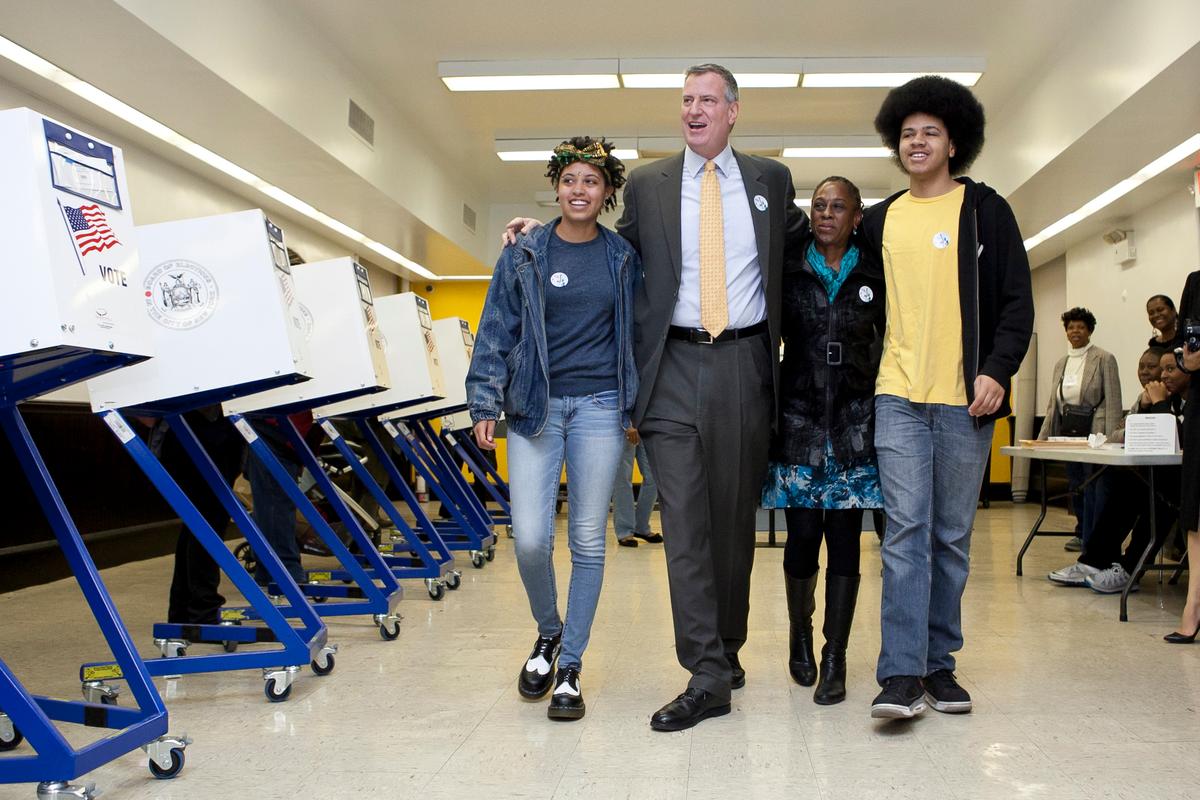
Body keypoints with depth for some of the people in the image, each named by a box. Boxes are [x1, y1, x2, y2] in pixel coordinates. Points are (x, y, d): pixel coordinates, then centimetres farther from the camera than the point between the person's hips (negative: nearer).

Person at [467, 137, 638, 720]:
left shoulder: (624, 258, 8)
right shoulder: (523, 256, 6)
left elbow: (639, 333, 10)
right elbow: (496, 333, 5)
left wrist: (639, 409, 5)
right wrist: (485, 405, -2)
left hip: (600, 407, 0)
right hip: (535, 406, 0)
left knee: (588, 540, 2)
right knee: (530, 539, -7)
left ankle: (570, 667, 15)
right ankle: (548, 632, 24)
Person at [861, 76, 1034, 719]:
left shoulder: (985, 209, 6)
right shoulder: (880, 220, 13)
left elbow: (1016, 302, 2)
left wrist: (996, 371, -11)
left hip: (966, 398, -1)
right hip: (899, 395, 1)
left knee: (952, 538, 5)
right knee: (905, 532, -7)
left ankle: (939, 664, 16)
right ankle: (901, 675, -7)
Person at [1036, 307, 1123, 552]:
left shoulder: (1104, 359, -3)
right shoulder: (1061, 364, 15)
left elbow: (1113, 401, -8)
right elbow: (1053, 403, 17)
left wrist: (1110, 438, -16)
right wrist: (1043, 437, 11)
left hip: (1094, 431, -6)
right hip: (1068, 431, 6)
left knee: (1092, 487, -6)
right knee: (1075, 485, 12)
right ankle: (1082, 532, 25)